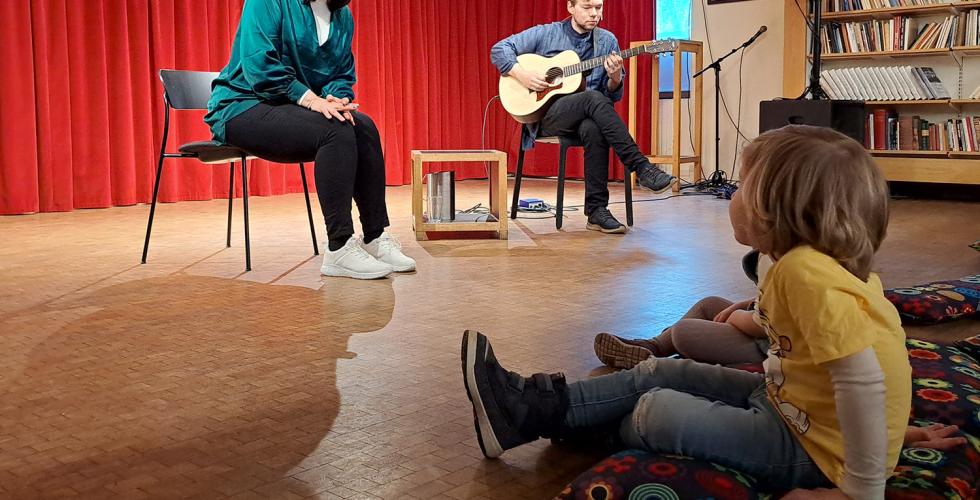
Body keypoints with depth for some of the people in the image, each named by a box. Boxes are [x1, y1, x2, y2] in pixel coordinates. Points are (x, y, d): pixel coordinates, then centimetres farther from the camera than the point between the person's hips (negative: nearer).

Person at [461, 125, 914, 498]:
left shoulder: (806, 272, -29)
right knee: (660, 373, 9)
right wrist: (751, 319, 20)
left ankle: (541, 420, 13)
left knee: (660, 412, -13)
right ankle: (540, 411, 14)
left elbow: (865, 382, -34)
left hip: (816, 451, -9)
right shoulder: (821, 263, 0)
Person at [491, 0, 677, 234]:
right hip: (546, 115, -2)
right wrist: (521, 74, -12)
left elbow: (613, 96, 10)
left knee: (593, 129, -37)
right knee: (593, 98, -34)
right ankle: (642, 168, -35)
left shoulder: (607, 41, 12)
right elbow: (499, 50, 4)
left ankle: (597, 211, -32)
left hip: (587, 116, 2)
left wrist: (615, 78, -13)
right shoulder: (546, 34, 6)